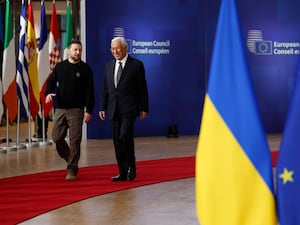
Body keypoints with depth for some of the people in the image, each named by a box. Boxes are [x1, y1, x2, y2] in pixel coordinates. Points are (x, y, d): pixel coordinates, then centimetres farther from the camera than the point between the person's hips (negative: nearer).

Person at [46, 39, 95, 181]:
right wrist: (48, 93, -11)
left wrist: (89, 110, -7)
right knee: (57, 137, 1)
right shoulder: (60, 67, 8)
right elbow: (51, 82, 12)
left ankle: (72, 170, 4)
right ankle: (70, 158, 25)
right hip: (60, 108, 3)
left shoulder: (85, 69, 1)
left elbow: (89, 91, -1)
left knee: (75, 140, -4)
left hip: (76, 110, -3)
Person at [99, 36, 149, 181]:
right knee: (117, 142, 5)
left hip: (129, 109, -5)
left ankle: (131, 167, 0)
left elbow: (142, 89, -1)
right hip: (114, 110, 5)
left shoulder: (136, 65, -1)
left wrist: (144, 108, -4)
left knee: (125, 136, -18)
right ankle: (123, 173, 12)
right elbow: (105, 89, 16)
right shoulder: (109, 66, 14)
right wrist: (103, 108, 10)